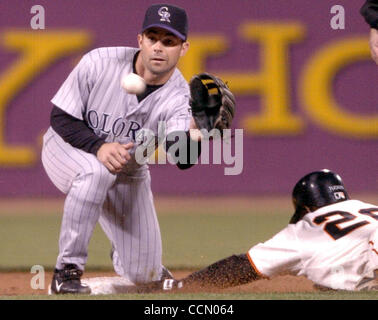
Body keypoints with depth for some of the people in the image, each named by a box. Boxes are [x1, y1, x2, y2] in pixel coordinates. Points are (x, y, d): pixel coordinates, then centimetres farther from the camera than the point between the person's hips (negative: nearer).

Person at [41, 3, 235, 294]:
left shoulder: (179, 97, -22)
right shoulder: (100, 63, -25)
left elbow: (183, 159, -39)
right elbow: (60, 117, -17)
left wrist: (197, 126, -61)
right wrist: (99, 147, -34)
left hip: (128, 173, 3)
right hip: (68, 149, -3)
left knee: (143, 275, 0)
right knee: (97, 171, -40)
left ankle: (124, 252, 40)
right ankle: (68, 271, -26)